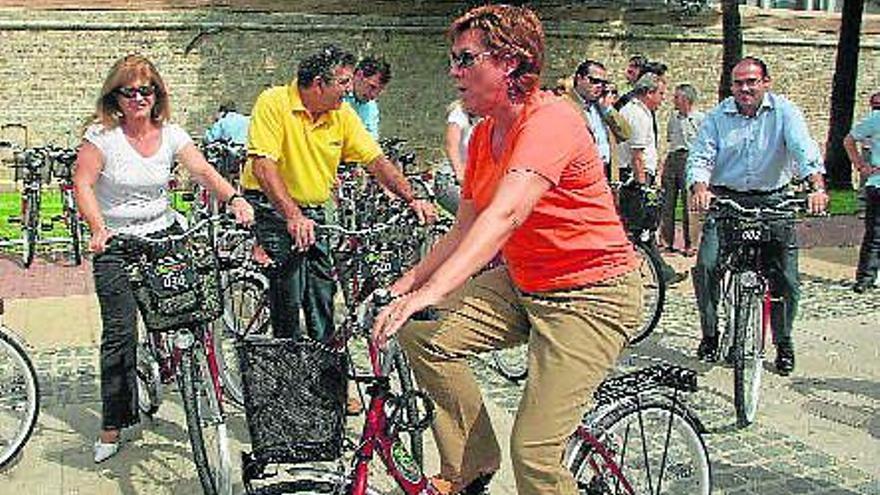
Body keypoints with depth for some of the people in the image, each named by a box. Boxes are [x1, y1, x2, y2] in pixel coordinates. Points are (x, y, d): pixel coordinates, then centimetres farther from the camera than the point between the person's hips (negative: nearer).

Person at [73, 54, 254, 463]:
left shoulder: (170, 134, 1)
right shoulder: (102, 135, -8)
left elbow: (203, 171, -8)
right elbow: (83, 184, -12)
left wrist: (234, 199, -26)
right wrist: (98, 228, -27)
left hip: (163, 237, 3)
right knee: (119, 333, -2)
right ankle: (112, 426, 9)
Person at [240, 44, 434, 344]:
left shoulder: (343, 114, 1)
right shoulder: (274, 103, -16)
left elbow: (376, 161, 0)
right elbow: (263, 165, -25)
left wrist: (411, 199, -14)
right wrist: (293, 216, -37)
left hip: (313, 211, 5)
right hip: (272, 208, -5)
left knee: (323, 290, 7)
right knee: (288, 292, -13)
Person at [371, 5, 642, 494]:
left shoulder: (549, 119, -21)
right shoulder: (484, 134, 5)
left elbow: (506, 214, -36)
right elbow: (464, 231, 9)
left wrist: (431, 291, -45)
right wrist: (404, 285, -2)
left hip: (591, 294, -8)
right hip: (521, 283, 8)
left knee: (533, 454, -13)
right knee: (421, 334, -9)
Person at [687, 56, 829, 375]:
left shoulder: (784, 112, -3)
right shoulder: (718, 116, 1)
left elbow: (804, 149, -17)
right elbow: (701, 156, -8)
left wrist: (818, 188, -35)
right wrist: (700, 188, -30)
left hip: (773, 201, 0)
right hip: (725, 200, 1)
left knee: (785, 279, -1)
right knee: (706, 266, -15)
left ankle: (784, 343, 22)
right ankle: (710, 334, 7)